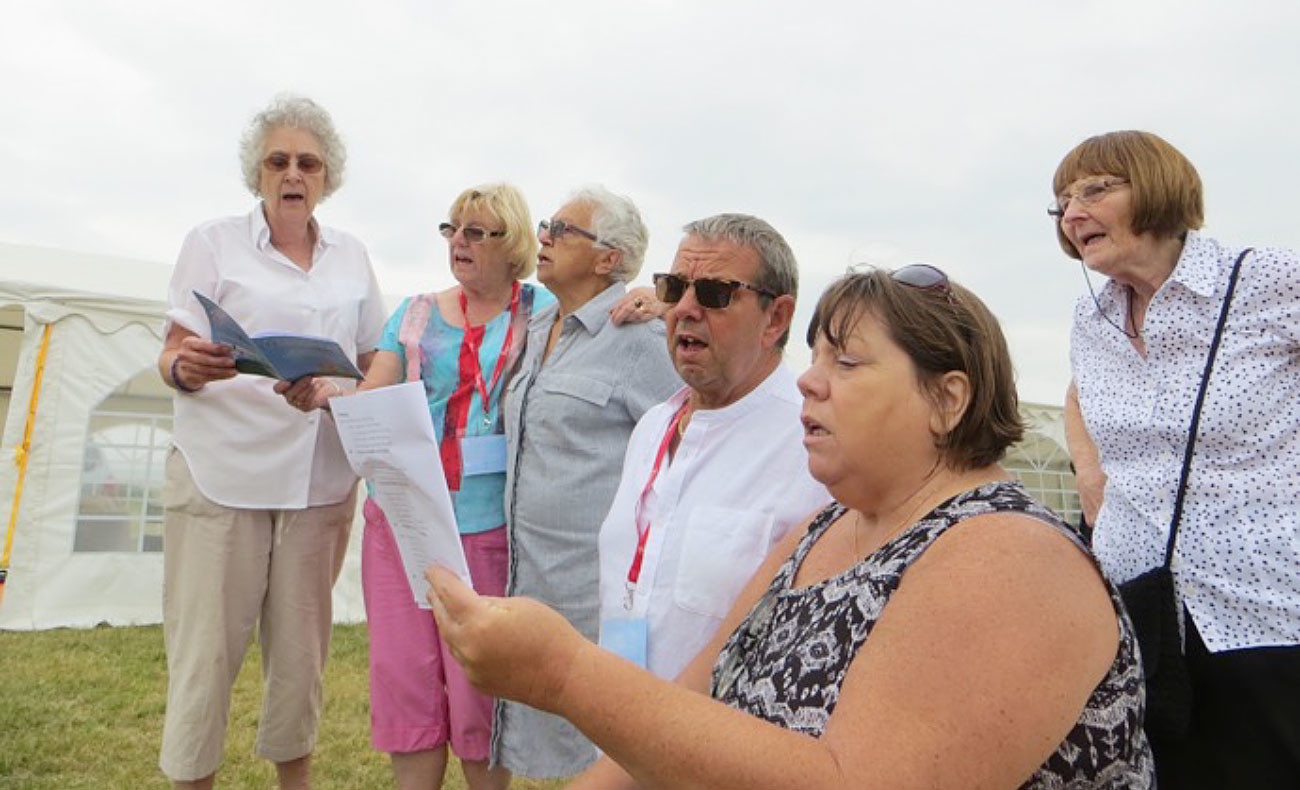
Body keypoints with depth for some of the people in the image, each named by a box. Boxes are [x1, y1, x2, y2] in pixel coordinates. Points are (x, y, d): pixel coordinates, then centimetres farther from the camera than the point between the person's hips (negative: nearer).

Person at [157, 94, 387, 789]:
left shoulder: (351, 257, 13)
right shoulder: (214, 242, 4)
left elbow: (373, 366, 17)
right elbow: (171, 356, 1)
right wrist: (185, 368, -22)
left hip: (321, 482, 3)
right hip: (222, 474, -2)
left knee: (301, 647, 8)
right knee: (205, 647, 0)